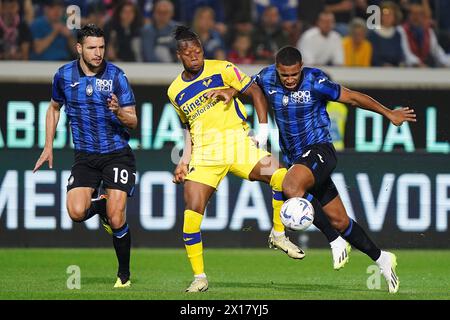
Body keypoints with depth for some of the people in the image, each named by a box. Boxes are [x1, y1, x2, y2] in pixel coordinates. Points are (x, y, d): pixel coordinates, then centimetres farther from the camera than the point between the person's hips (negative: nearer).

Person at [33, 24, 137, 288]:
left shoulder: (116, 75, -8)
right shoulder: (64, 75, 0)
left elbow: (133, 121, -7)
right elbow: (54, 108, 19)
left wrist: (119, 112, -29)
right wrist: (49, 146, 15)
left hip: (117, 153, -3)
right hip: (85, 155, 3)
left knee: (116, 219, -14)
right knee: (77, 212, -18)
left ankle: (124, 274, 8)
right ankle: (101, 205, 19)